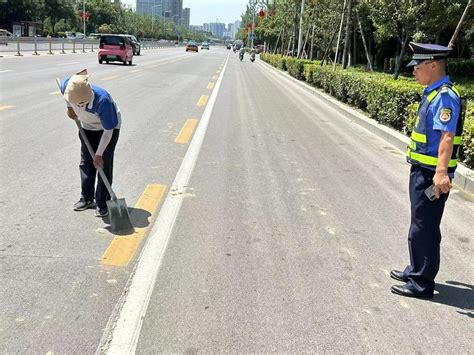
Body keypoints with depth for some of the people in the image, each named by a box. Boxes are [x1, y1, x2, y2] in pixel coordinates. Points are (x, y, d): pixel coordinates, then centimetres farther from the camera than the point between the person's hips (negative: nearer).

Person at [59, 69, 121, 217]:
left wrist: (98, 154, -24)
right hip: (88, 127, 5)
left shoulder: (103, 100, -42)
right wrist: (70, 108, 8)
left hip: (109, 127, -5)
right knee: (85, 162, 8)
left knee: (104, 165, -6)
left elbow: (108, 131, -30)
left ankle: (102, 203, 4)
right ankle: (87, 198, 21)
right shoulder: (67, 85, -29)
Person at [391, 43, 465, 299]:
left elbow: (447, 136, -29)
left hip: (432, 175, -10)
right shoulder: (433, 93, 12)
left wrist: (441, 172, -39)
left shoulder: (445, 96, -18)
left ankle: (422, 284, 13)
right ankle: (416, 271, 37)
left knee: (423, 228, 0)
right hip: (422, 171, 10)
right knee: (420, 225, 21)